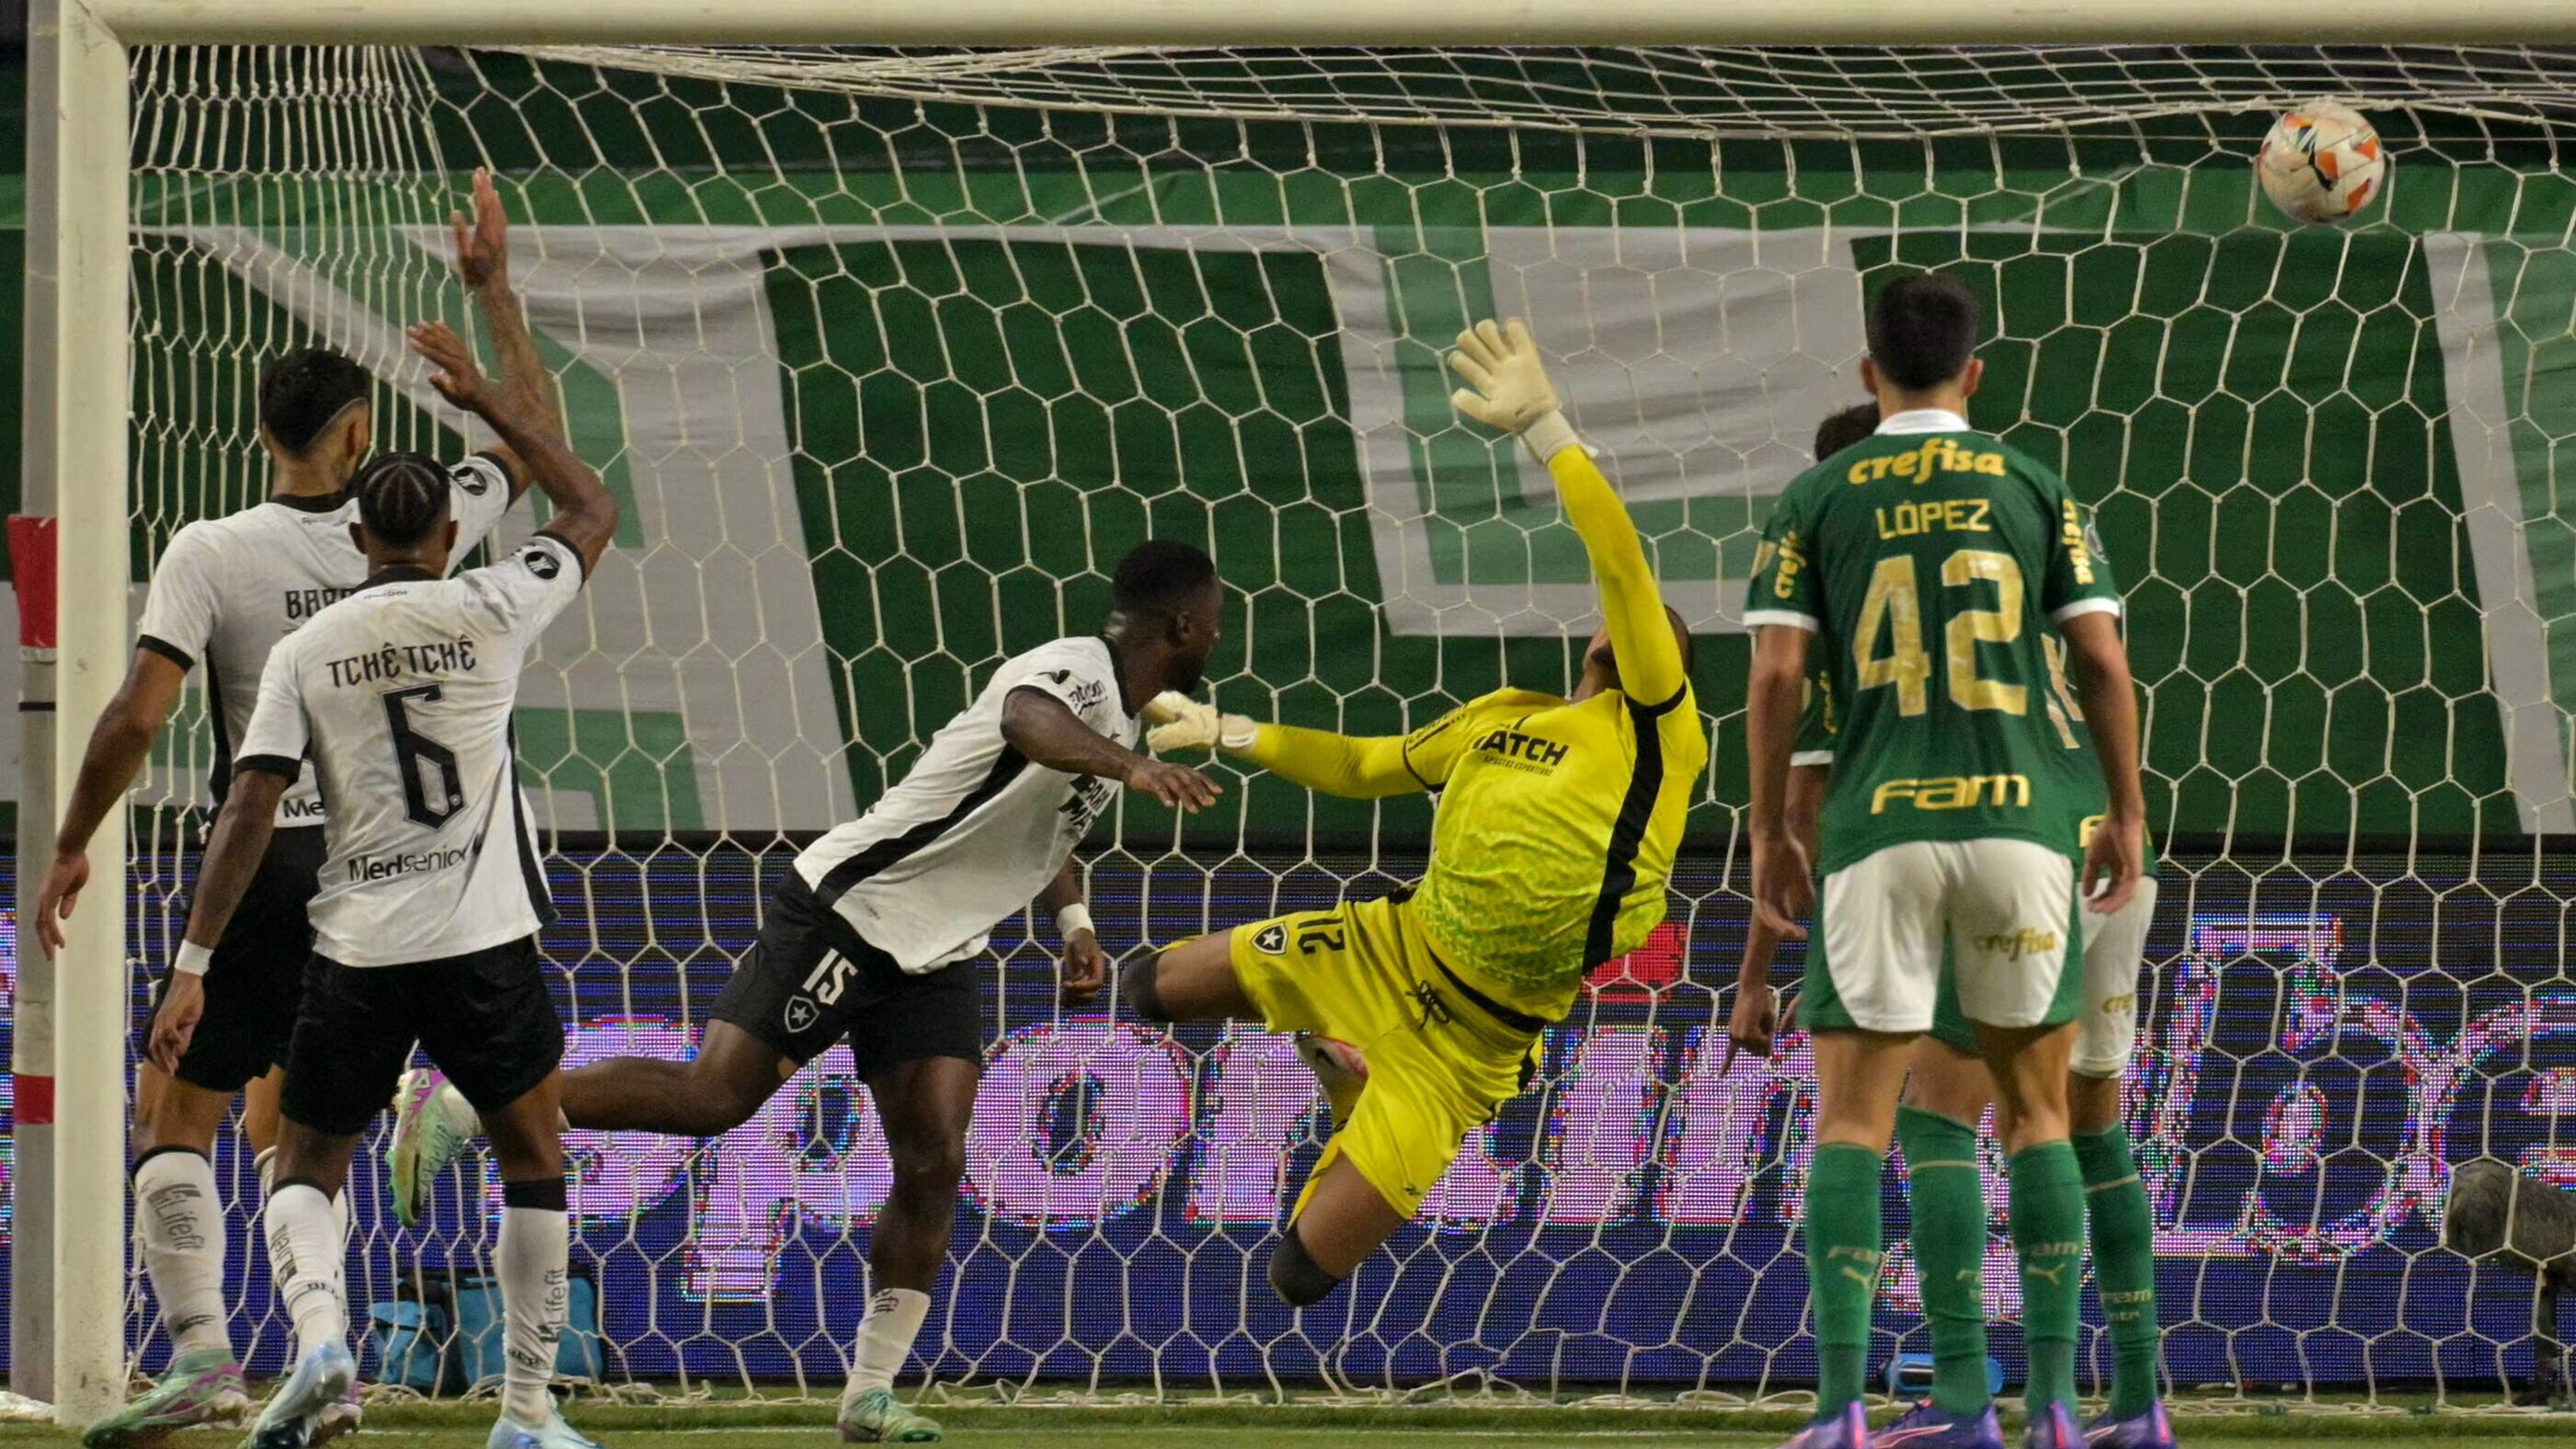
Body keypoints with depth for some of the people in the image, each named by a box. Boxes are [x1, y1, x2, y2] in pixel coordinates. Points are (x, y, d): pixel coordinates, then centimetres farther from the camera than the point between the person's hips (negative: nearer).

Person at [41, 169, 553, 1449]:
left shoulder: (210, 553, -9)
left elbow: (137, 717, -15)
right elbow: (533, 433, 18)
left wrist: (69, 850, -3)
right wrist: (493, 290, 26)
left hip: (265, 865, -4)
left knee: (172, 1116, 3)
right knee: (289, 1130, 16)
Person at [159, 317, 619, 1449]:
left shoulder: (305, 652, 1)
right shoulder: (488, 611, -1)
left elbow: (249, 812, -5)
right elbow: (590, 512, 17)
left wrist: (190, 972, -4)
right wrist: (480, 397, 22)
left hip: (357, 953, 1)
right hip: (486, 937, -1)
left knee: (307, 1168, 13)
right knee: (533, 1163, 16)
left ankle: (317, 1328, -17)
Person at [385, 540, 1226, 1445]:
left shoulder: (1122, 715, 13)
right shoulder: (1074, 670, -18)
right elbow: (1029, 723, -46)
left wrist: (1073, 918, 18)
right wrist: (1132, 768, -62)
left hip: (935, 959, 9)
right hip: (847, 914, -9)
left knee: (934, 1167, -3)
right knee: (711, 1098, -12)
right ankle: (453, 1107, -2)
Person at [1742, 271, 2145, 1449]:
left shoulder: (1816, 500, 5)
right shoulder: (2033, 490, 7)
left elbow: (1777, 673, -1)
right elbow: (2103, 660, 3)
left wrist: (1769, 834, 7)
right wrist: (2126, 814, 13)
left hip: (1879, 829, -1)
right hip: (2020, 821, 1)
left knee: (1850, 1117, 2)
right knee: (2036, 1110, 11)